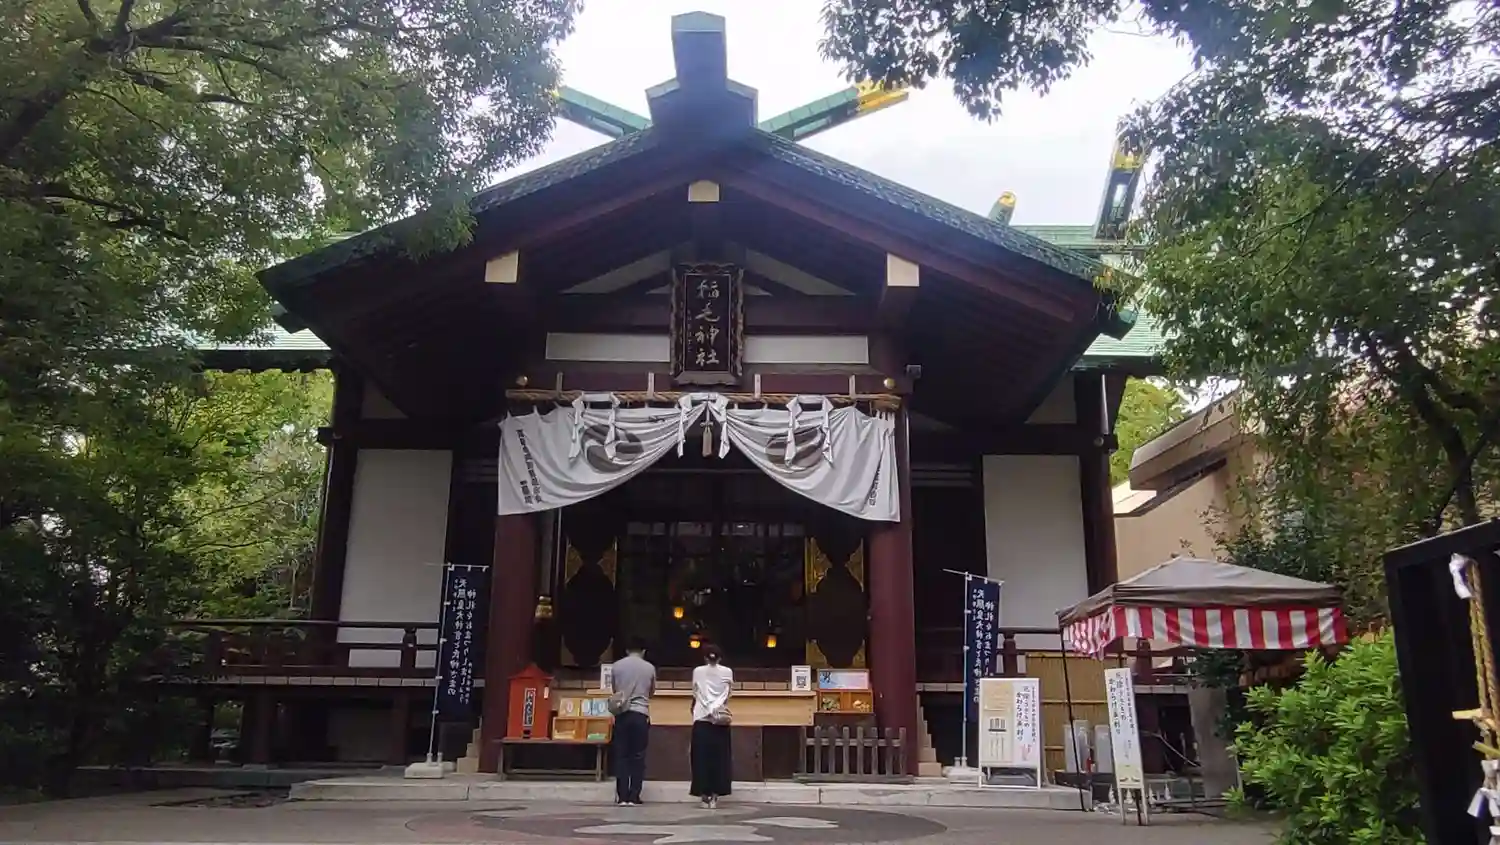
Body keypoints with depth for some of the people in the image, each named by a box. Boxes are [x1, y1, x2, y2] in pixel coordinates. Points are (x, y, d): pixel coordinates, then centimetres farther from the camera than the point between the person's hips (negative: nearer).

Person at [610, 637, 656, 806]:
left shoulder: (617, 665, 4)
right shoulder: (649, 667, 3)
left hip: (622, 714, 1)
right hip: (640, 714, -1)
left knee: (621, 755, 5)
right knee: (638, 757, 4)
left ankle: (622, 797, 3)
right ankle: (634, 797, 2)